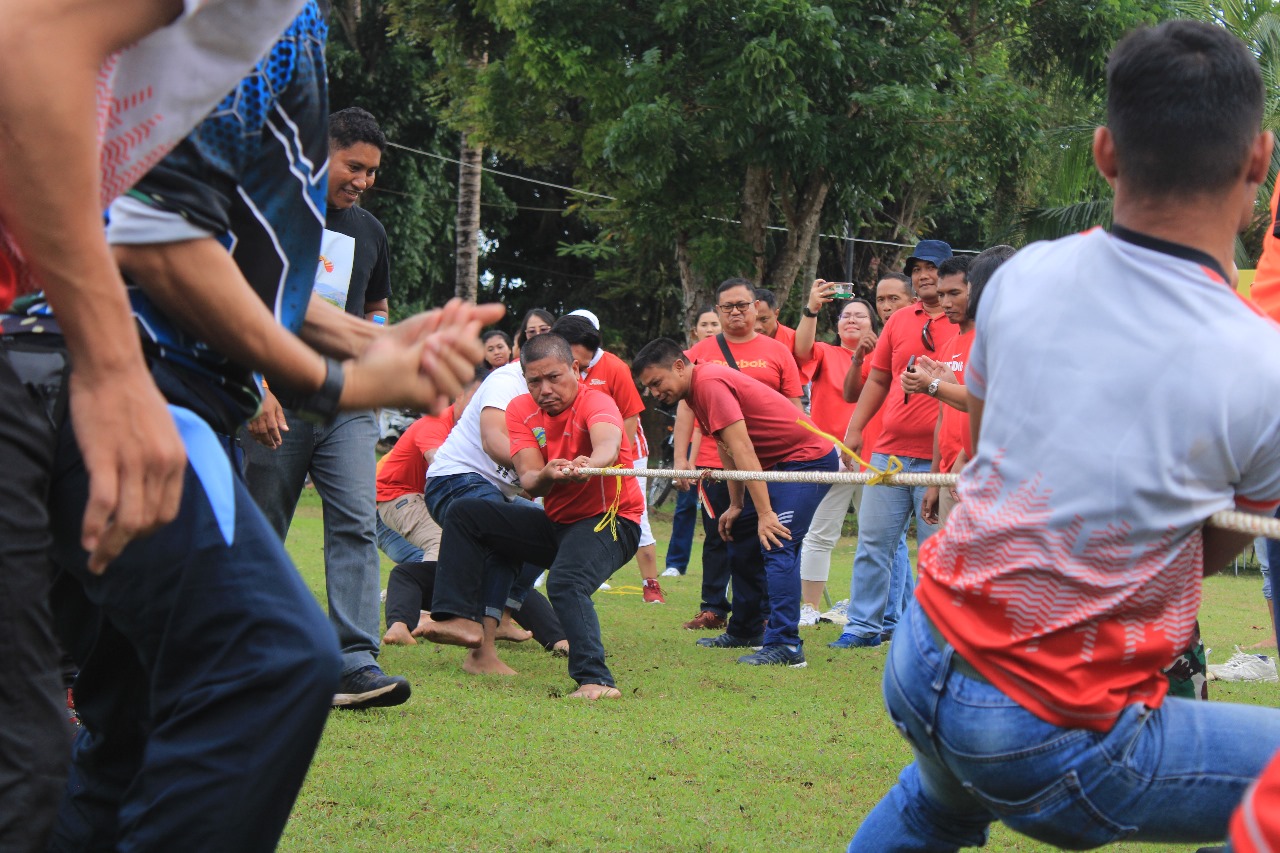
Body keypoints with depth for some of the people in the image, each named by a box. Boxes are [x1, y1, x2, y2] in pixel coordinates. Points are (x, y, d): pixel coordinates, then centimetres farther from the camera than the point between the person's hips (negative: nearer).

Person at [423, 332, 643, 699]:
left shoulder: (596, 403, -18)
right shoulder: (521, 411, -2)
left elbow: (608, 444, -43)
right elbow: (529, 482, -15)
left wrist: (589, 464, -66)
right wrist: (546, 476, -40)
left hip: (611, 521, -7)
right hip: (556, 523, 7)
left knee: (566, 582, -35)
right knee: (466, 514, 0)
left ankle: (595, 680, -43)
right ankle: (463, 620, -10)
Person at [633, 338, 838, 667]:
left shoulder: (710, 384, -22)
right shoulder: (697, 389, 9)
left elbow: (742, 450, -27)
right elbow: (727, 450, 14)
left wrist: (765, 514, -29)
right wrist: (736, 505, 9)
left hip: (808, 458, -11)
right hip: (778, 464, 11)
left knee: (776, 546, -20)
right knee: (741, 539, 16)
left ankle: (785, 645, -26)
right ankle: (746, 632, 28)